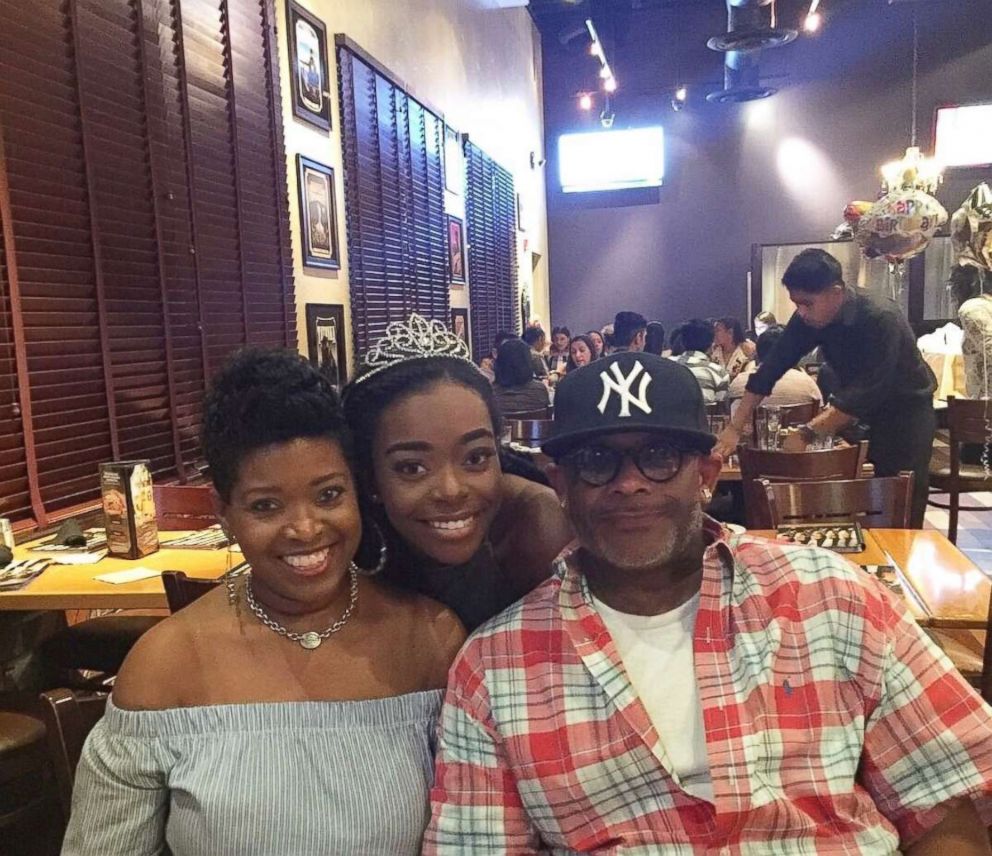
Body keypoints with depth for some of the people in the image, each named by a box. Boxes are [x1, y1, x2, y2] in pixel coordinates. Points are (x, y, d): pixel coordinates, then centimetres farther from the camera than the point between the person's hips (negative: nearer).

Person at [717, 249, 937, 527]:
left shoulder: (881, 319, -30)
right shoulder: (808, 319, -13)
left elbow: (867, 393, -34)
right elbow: (772, 367, -11)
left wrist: (807, 434, -37)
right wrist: (734, 427, -17)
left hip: (905, 414, -5)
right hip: (859, 413, 5)